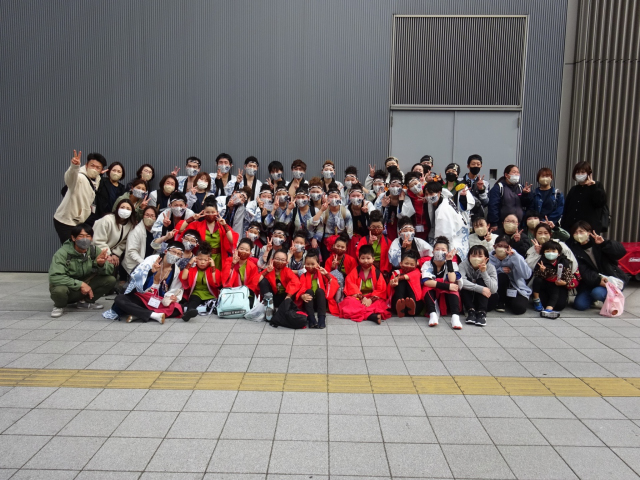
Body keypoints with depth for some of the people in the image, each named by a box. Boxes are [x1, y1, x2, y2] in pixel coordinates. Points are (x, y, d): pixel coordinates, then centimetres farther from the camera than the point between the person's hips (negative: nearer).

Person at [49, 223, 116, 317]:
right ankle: (59, 306, 0)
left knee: (110, 280, -16)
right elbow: (55, 277, -30)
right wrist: (80, 284, -32)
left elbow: (110, 271, -10)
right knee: (59, 289, -38)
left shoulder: (94, 250, -11)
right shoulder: (63, 253, -23)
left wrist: (101, 264, -33)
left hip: (85, 286, 4)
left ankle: (85, 301, 7)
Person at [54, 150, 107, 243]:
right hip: (65, 222, -8)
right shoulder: (79, 177, -21)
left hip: (79, 222, 8)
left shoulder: (97, 179, 3)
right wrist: (74, 166, -63)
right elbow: (69, 177, -46)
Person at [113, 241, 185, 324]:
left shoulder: (176, 271, 1)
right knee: (119, 299, -29)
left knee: (178, 309, -28)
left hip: (158, 303, 1)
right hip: (140, 297, -1)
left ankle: (137, 314, -25)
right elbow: (135, 276, -16)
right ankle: (154, 315, -37)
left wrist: (168, 299, -19)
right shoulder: (152, 259, -6)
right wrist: (151, 271, -33)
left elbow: (175, 292, 3)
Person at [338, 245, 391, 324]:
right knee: (349, 301, -34)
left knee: (381, 303, -30)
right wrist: (362, 298, -18)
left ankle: (361, 313, -47)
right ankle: (372, 316, -49)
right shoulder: (355, 272, 4)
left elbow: (381, 289, -2)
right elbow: (352, 287, -5)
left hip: (373, 299, 1)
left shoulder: (377, 273, 5)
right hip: (357, 298, 0)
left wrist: (371, 299, -17)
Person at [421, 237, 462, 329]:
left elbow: (452, 281, -23)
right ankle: (432, 314, -46)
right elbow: (426, 282, -24)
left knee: (453, 289, -29)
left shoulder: (451, 263, -6)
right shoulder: (428, 263, -8)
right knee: (427, 287, -30)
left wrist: (449, 261, -23)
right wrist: (447, 286, -31)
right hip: (431, 295, -1)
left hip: (447, 297, 1)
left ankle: (455, 316, -47)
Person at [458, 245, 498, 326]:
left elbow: (494, 289, -23)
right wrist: (481, 289, -41)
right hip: (467, 300, -1)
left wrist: (484, 272, -32)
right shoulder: (463, 265, -15)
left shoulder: (490, 268, -12)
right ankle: (471, 311, -30)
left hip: (484, 300, 1)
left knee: (481, 281, -25)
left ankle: (482, 313, -31)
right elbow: (460, 282, -35)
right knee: (465, 284, -26)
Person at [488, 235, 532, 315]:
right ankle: (501, 302, -4)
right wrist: (499, 270, -24)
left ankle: (507, 302, 9)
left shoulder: (514, 257, -9)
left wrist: (515, 256, -30)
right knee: (501, 275, -29)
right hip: (497, 292, 0)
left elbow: (527, 275, -25)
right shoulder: (489, 258, -7)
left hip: (516, 291, 0)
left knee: (519, 308, -30)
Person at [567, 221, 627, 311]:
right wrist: (597, 280, -30)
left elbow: (621, 252, -16)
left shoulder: (599, 243, -4)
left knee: (597, 293, -33)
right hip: (592, 282, 3)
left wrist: (604, 243, -29)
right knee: (579, 304, -15)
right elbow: (584, 271, -13)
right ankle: (596, 300, 15)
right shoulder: (575, 250, -1)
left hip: (612, 278, -3)